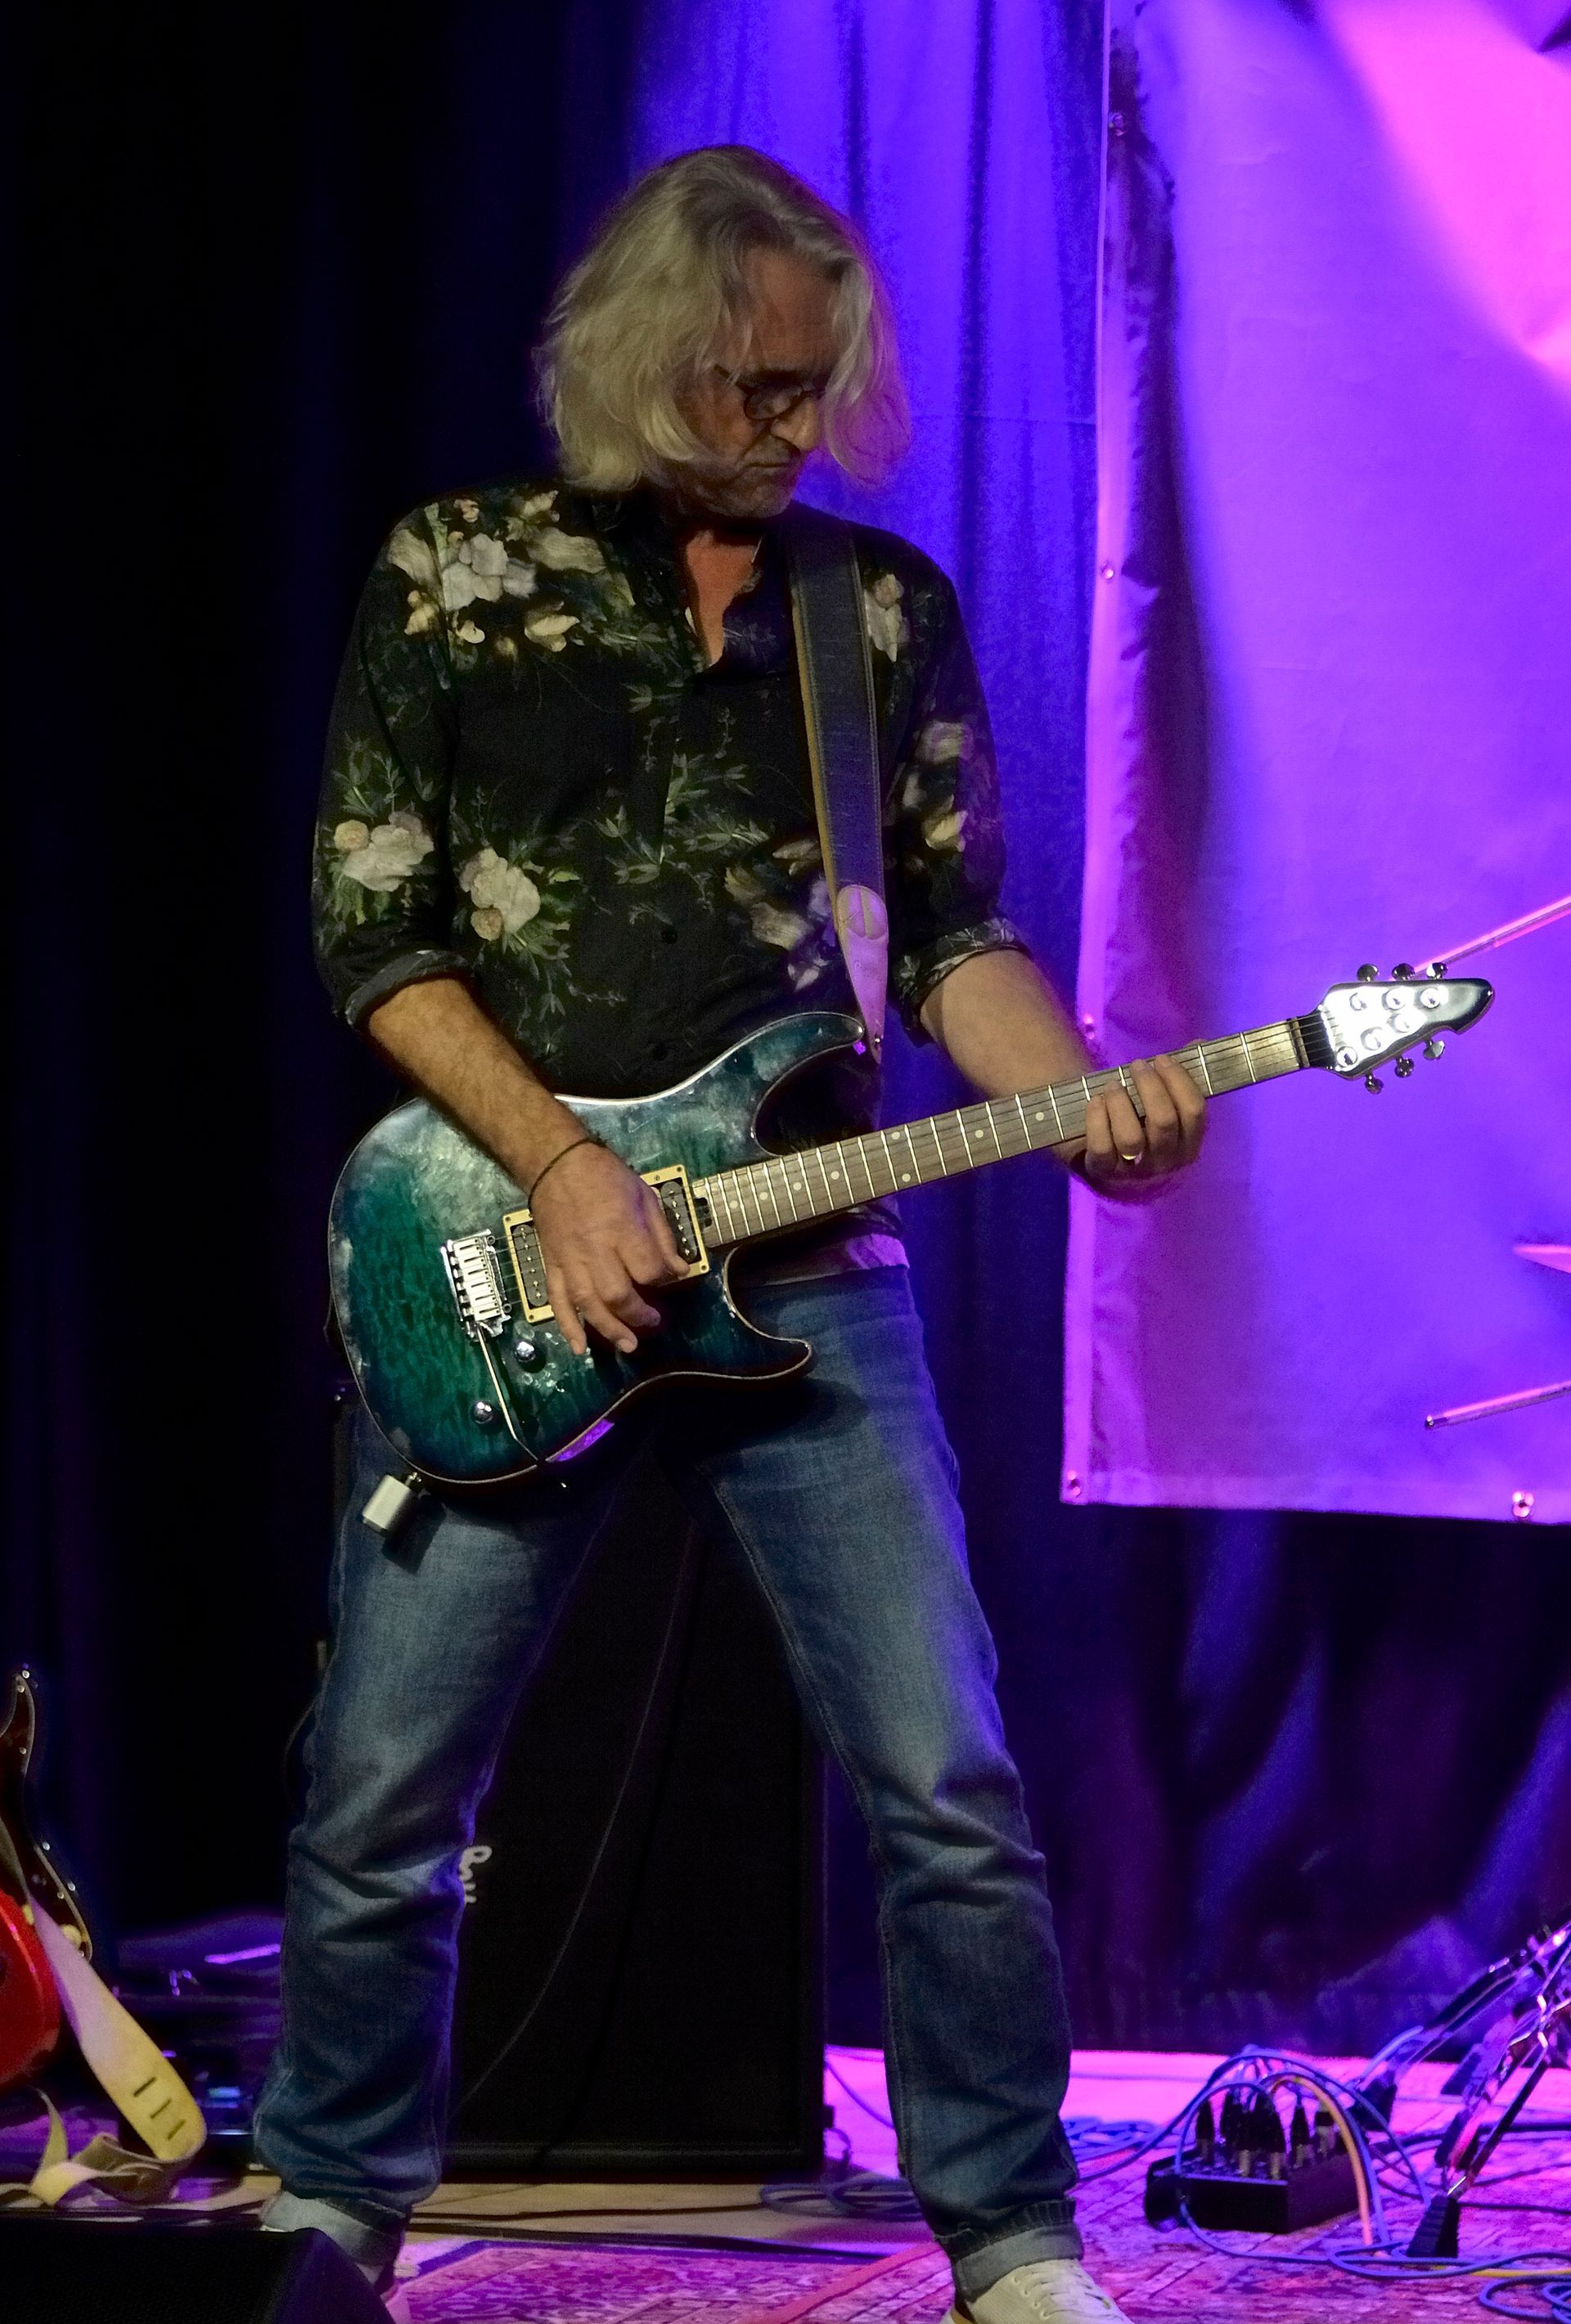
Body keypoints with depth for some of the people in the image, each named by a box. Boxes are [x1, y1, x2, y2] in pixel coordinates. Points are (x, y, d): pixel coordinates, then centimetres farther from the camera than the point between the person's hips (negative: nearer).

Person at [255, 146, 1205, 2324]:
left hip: (802, 1273, 1)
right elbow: (373, 924, -1)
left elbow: (954, 933, 10)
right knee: (383, 1801, 0)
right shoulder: (456, 573, 3)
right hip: (508, 1269, -1)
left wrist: (1081, 1098, -11)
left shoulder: (890, 609, 10)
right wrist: (561, 1166, -12)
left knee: (950, 1785, -5)